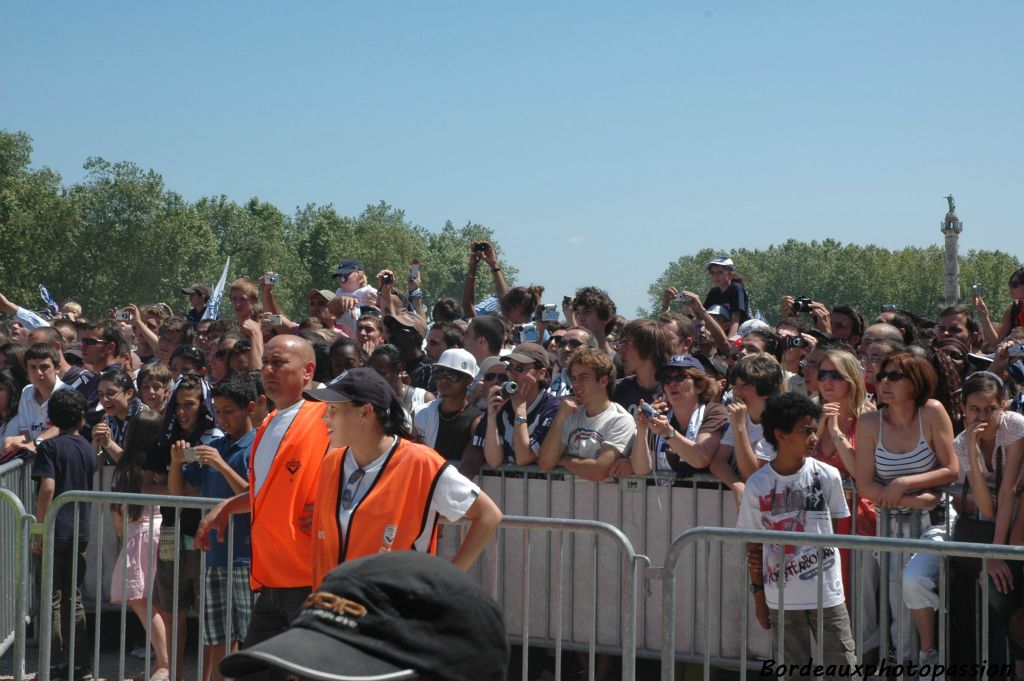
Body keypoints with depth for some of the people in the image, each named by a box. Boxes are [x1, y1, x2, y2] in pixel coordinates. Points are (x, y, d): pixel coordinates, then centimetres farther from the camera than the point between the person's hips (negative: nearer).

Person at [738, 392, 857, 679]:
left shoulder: (827, 476, -4)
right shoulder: (757, 485, -5)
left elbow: (837, 529, 6)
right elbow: (754, 546, 3)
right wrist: (758, 593, 4)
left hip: (826, 592, 0)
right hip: (782, 598, 0)